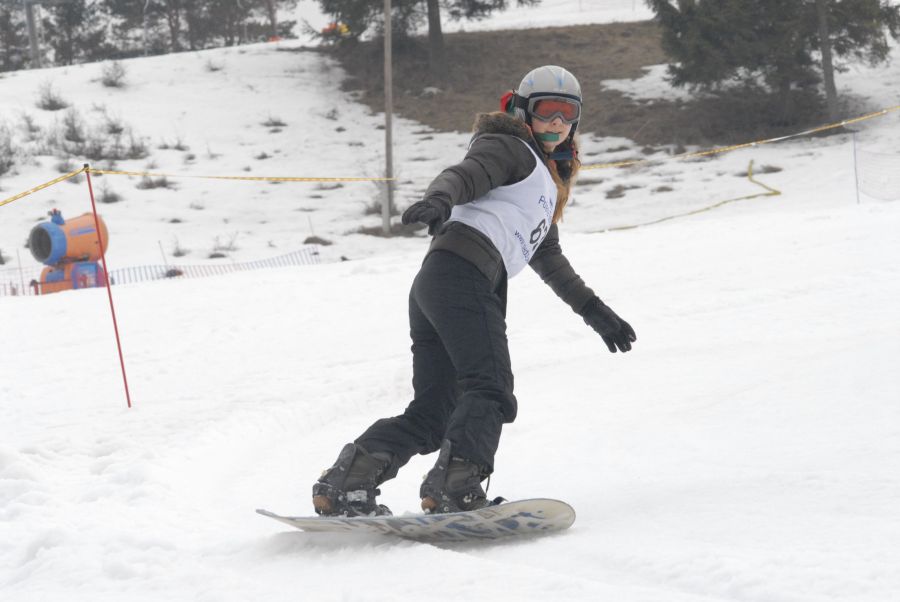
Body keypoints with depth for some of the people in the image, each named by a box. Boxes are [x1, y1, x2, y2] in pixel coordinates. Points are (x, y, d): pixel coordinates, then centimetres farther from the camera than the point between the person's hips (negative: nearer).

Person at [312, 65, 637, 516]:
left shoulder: (547, 180, 38)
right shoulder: (511, 149, 9)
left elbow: (548, 258, 47)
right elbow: (463, 176, -12)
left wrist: (595, 312, 48)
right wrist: (438, 200, -35)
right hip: (464, 272, -9)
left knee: (431, 413, 1)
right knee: (489, 392, -22)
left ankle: (345, 485, -9)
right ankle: (454, 487, -39)